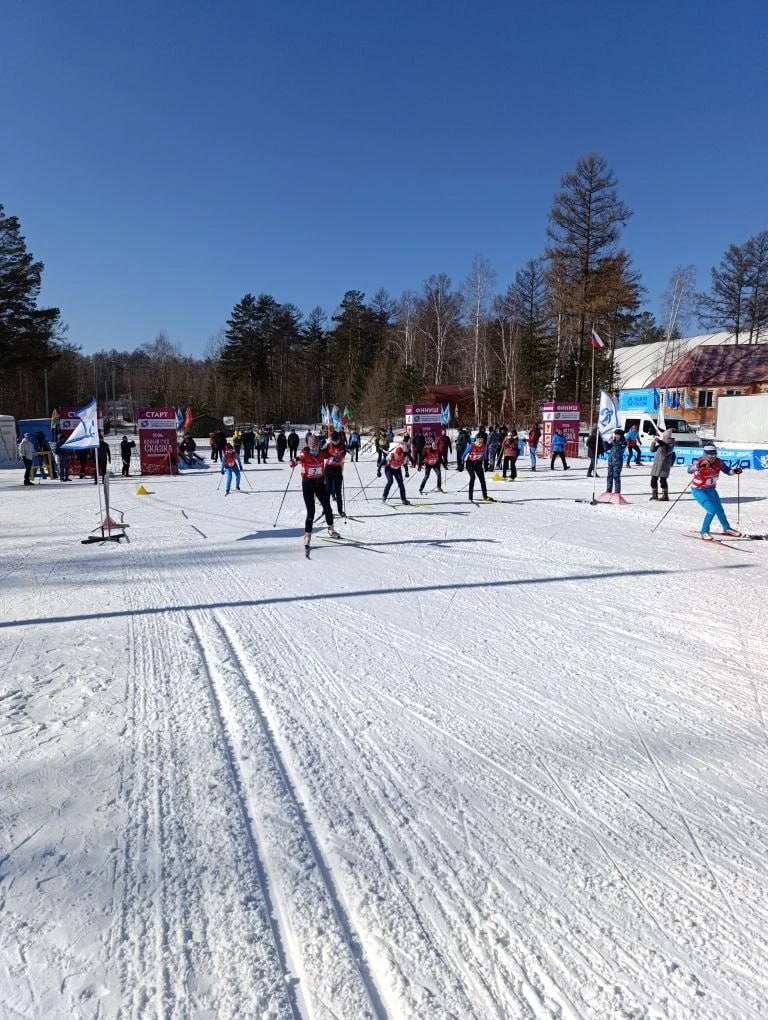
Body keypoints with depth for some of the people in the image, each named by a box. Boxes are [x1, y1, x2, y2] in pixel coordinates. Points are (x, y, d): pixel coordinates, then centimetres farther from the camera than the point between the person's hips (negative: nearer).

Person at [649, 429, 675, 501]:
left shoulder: (671, 444, -10)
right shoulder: (660, 442, 10)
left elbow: (665, 453, -25)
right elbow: (652, 450, 11)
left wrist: (660, 443, -26)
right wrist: (653, 442, -5)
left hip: (664, 465, -7)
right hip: (656, 464, 7)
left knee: (663, 480, -8)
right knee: (653, 480, 8)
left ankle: (665, 496, 1)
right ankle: (654, 495, 20)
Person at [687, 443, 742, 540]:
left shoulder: (718, 462, -13)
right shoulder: (699, 462, -28)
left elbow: (727, 470, 1)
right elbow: (690, 471, -47)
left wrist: (734, 471, -20)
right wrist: (698, 466, -66)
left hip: (711, 490, 6)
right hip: (698, 490, -6)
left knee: (719, 510, 17)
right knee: (711, 510, -19)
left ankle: (726, 528, 41)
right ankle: (704, 532, -1)